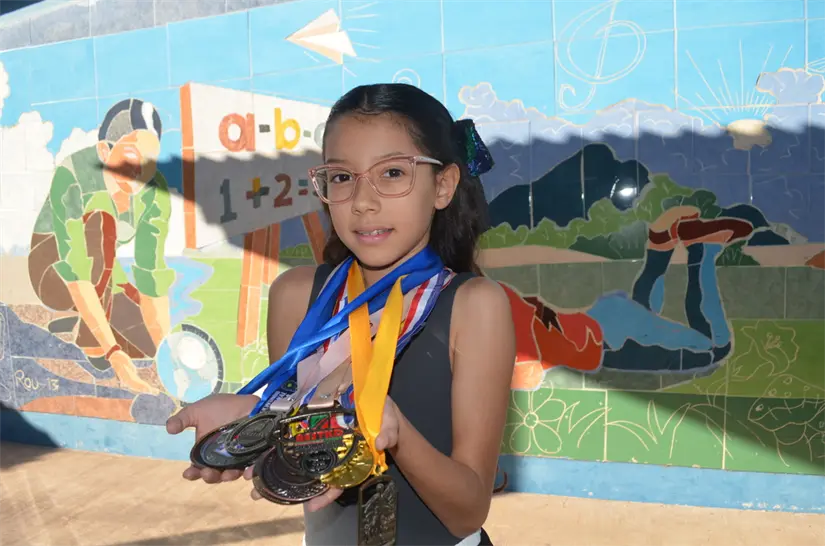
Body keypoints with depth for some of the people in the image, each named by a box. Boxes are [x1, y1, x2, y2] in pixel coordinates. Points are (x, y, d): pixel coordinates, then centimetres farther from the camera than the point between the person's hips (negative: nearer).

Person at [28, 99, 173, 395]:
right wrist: (116, 354, -43)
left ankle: (80, 324, 13)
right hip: (55, 272, -5)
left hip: (102, 273, 5)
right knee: (101, 222, -35)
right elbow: (76, 272, -37)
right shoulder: (72, 176, -30)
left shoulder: (155, 190, -17)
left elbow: (152, 271, -21)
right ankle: (92, 339, -20)